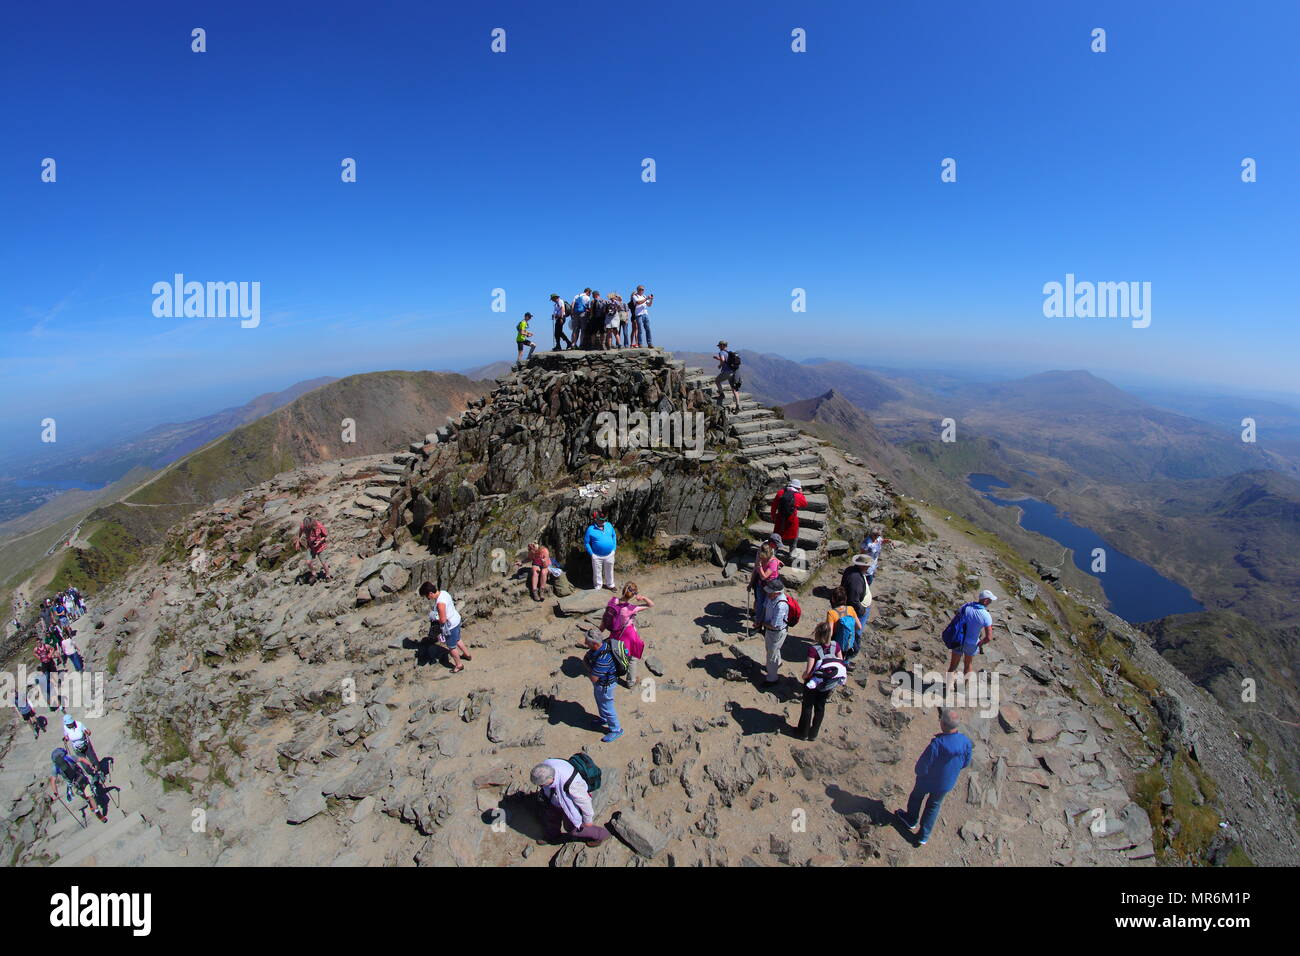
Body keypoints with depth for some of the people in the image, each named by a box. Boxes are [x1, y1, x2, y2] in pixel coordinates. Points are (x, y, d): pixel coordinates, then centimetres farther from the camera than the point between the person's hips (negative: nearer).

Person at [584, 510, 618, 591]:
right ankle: (598, 587, 36)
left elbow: (614, 536, 9)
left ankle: (610, 585, 44)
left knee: (609, 571, 21)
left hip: (609, 554, 3)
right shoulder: (590, 529, -16)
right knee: (597, 572, 13)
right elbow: (586, 542, -8)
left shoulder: (609, 525, -5)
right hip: (597, 556, -3)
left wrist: (614, 548, 5)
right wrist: (591, 554, -11)